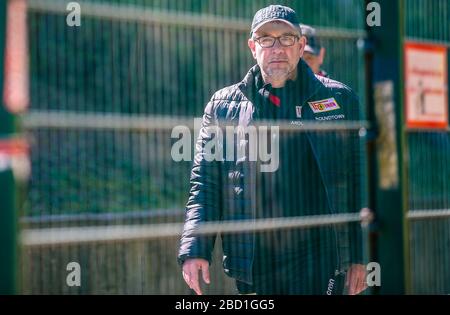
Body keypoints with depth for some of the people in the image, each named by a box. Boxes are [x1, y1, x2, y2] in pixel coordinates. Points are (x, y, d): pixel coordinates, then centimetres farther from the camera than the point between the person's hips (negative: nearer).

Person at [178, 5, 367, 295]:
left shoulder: (339, 99, 5)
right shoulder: (223, 106, 8)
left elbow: (360, 182, 4)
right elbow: (205, 185, 7)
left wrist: (361, 255, 0)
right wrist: (195, 249, -5)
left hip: (319, 263, -2)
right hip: (253, 266, 2)